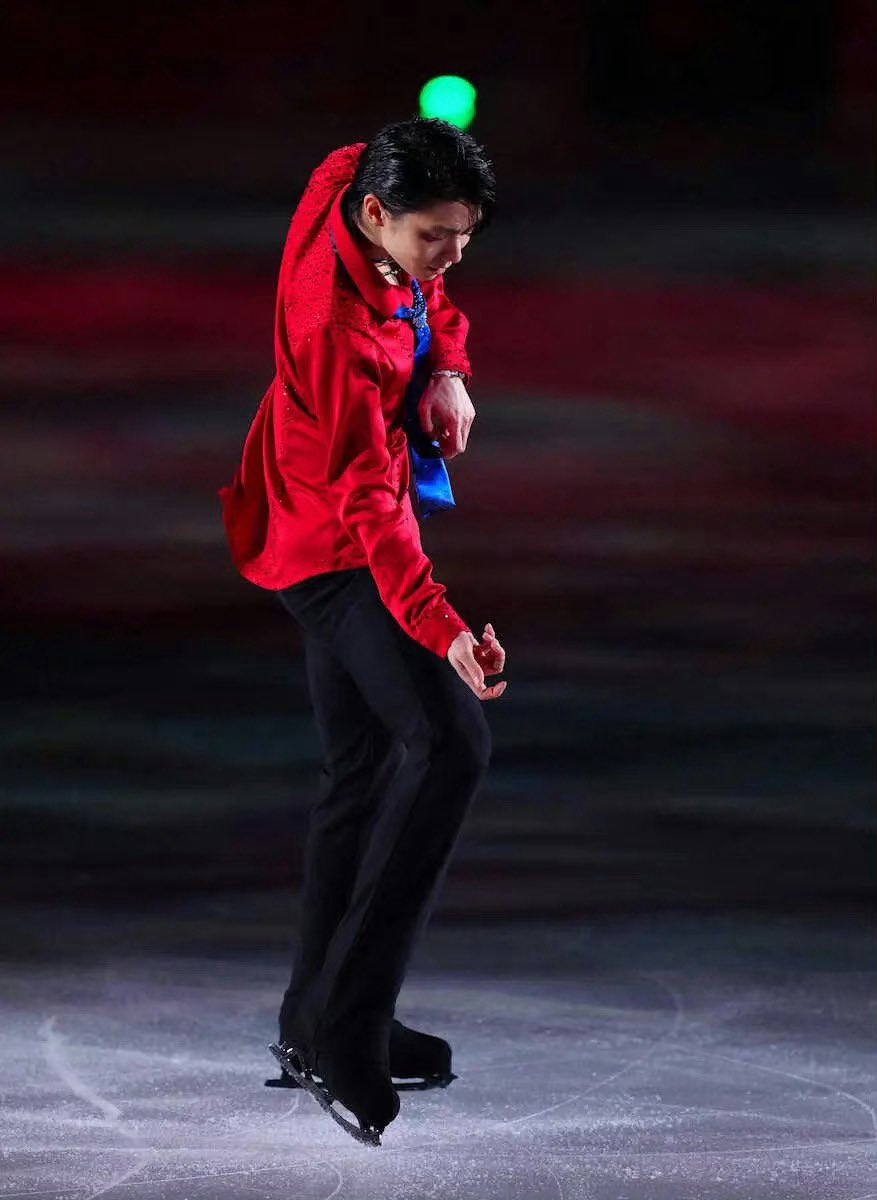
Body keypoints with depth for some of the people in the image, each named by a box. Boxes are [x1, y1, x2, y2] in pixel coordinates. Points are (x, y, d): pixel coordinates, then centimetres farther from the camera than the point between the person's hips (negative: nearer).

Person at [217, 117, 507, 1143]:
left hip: (343, 536, 10)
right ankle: (343, 1024, -21)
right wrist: (442, 628, -43)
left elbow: (438, 307, 17)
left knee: (363, 771, 14)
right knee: (450, 743, -22)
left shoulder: (357, 183, -5)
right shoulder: (336, 323, -31)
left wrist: (450, 371, -3)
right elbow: (369, 497, -34)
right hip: (336, 546, -10)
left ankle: (317, 1022, 25)